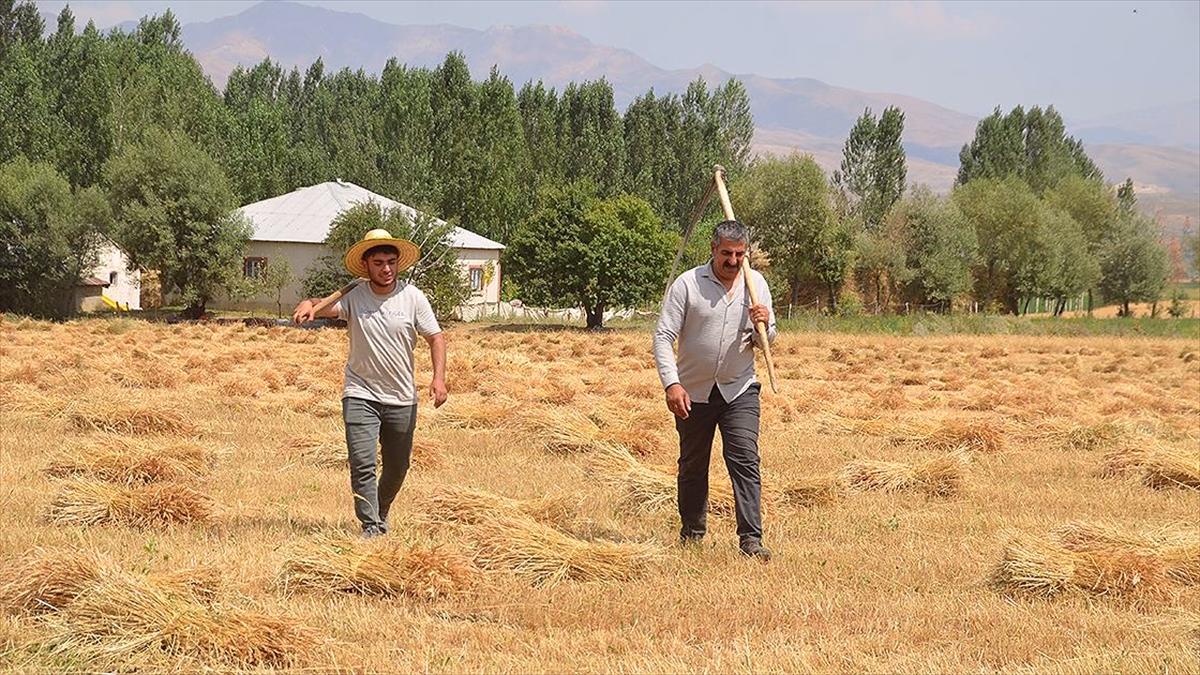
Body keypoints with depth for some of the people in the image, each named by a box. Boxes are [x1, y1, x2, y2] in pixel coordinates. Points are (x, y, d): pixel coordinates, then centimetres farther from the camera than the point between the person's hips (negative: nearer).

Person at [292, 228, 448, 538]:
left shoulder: (413, 297, -4)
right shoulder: (354, 297, -7)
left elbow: (435, 338, 0)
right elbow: (328, 307, -25)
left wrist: (439, 377, -14)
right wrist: (309, 304, -50)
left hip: (402, 399, 2)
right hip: (361, 395, -2)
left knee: (397, 468, 15)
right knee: (362, 465, -15)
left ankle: (381, 513, 41)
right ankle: (371, 527, -10)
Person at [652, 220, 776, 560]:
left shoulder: (756, 283, 2)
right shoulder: (687, 284, -9)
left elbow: (766, 341, 10)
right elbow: (664, 337, -11)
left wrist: (764, 325, -14)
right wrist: (671, 383, -23)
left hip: (739, 389, 1)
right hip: (693, 391, -1)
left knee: (745, 460, -12)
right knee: (692, 464, 12)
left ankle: (751, 538, -13)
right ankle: (692, 530, 30)